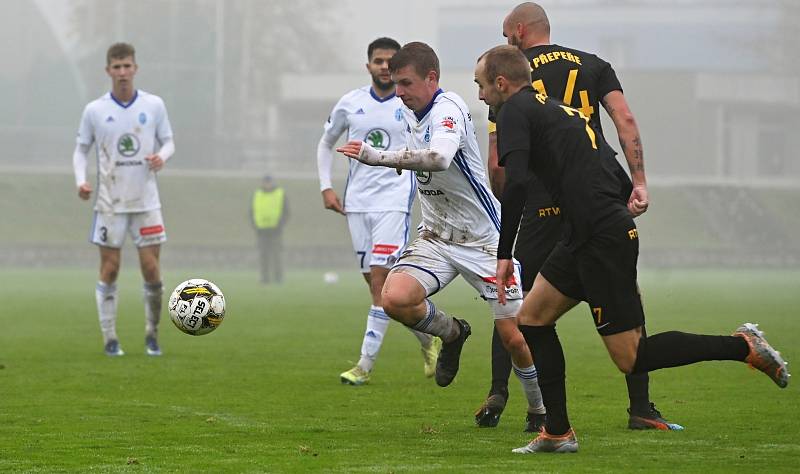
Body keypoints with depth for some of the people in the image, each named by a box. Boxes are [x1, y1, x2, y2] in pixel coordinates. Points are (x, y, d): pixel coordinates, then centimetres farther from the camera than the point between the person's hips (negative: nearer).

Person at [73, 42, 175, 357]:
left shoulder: (154, 105, 1)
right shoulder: (94, 110, -1)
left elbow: (167, 141, 9)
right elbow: (81, 150, 7)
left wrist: (161, 156, -14)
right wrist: (81, 180, -11)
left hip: (146, 201, 1)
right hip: (110, 201, -1)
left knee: (151, 269, -2)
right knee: (109, 269, -1)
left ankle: (152, 335, 14)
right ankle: (110, 339, 7)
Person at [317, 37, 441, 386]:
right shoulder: (351, 103, 7)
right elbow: (326, 144, 19)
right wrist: (326, 187, 9)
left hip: (394, 201, -4)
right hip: (357, 202, 4)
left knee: (381, 280, -14)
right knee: (375, 282, 6)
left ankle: (366, 363, -12)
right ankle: (428, 341, 26)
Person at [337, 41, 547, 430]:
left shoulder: (448, 109, -22)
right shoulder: (410, 112, 4)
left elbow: (439, 158, -44)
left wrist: (378, 157, -44)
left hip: (484, 238, -7)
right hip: (436, 235, 7)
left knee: (514, 337, -6)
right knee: (395, 298, -20)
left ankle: (541, 410, 20)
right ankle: (452, 333, 11)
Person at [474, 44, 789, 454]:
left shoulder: (516, 110, -6)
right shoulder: (558, 109, 22)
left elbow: (515, 183, -18)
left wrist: (504, 254, -13)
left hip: (602, 239, -10)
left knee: (630, 358, -5)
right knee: (532, 317, 13)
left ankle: (742, 347, -1)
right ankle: (557, 432, 13)